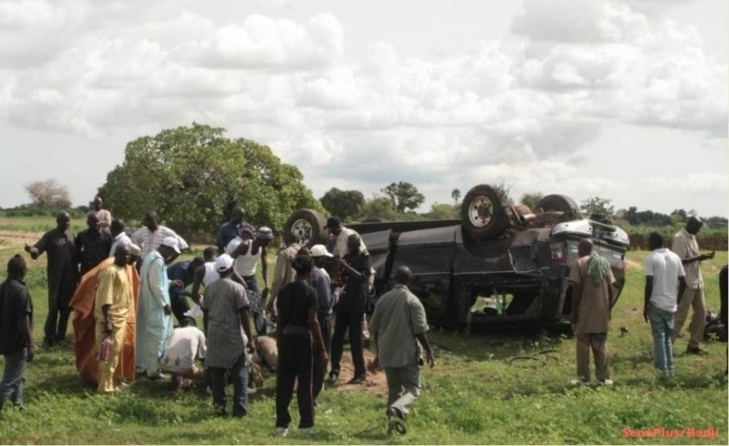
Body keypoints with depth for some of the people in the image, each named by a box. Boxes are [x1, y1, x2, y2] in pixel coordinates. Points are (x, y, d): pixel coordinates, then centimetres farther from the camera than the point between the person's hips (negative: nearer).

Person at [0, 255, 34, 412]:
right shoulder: (21, 291, -22)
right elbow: (23, 321, -23)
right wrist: (30, 345, -17)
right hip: (17, 342, -9)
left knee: (17, 375, 24)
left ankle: (18, 405, 34)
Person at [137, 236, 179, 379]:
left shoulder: (151, 256, 13)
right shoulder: (158, 260, -20)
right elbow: (156, 285, -23)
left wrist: (170, 282, 20)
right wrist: (165, 303, -17)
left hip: (149, 304, 11)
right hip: (156, 305, -11)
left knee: (149, 335, 18)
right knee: (157, 336, -3)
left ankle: (148, 364, 26)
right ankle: (153, 369, 2)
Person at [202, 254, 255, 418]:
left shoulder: (209, 288, 6)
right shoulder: (237, 288, -8)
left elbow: (205, 315, 10)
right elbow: (244, 315, -10)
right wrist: (250, 339, -5)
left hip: (214, 335, 4)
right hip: (234, 336, -4)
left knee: (216, 372, 11)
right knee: (240, 373, 2)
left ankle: (219, 406, 11)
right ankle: (240, 408, -2)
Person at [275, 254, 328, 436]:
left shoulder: (284, 291, 5)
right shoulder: (309, 292, -8)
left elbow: (279, 320, 8)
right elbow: (313, 321, -11)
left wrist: (279, 344, 16)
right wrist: (322, 349, -8)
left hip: (286, 337, 4)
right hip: (303, 337, -4)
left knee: (284, 381, 8)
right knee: (304, 382, 3)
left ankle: (281, 423, 9)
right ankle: (305, 424, 5)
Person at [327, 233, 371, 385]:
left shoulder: (365, 259, -4)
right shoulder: (346, 257, 14)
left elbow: (362, 277, -18)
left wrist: (346, 267, -25)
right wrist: (340, 270, -2)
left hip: (357, 303, -6)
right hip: (343, 301, 6)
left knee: (355, 338, -3)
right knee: (337, 337, 1)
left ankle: (360, 372, 5)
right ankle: (334, 371, 5)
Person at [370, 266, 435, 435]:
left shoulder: (383, 299, 5)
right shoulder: (413, 301, -8)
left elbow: (375, 329, 10)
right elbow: (419, 330, -11)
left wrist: (379, 352, 21)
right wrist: (428, 351, -1)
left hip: (387, 353, 4)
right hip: (407, 353, -4)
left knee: (394, 388, 17)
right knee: (413, 388, 1)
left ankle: (393, 421, 13)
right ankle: (398, 409, -27)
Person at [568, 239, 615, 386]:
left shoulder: (580, 263, -6)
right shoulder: (604, 263, 9)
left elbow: (577, 289, -11)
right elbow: (610, 289, 7)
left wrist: (573, 312, -6)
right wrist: (608, 309, 15)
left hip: (585, 312, -4)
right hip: (602, 312, 4)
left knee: (583, 346, 3)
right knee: (601, 346, 11)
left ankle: (584, 378, 4)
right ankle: (603, 377, 11)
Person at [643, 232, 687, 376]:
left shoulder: (651, 259, -9)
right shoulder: (675, 257, 9)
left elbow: (649, 285, -14)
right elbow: (683, 283, 8)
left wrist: (645, 306, -7)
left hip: (656, 304, -5)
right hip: (671, 305, 5)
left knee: (659, 337, -1)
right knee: (667, 337, 17)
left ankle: (662, 370, -4)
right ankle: (670, 369, 16)